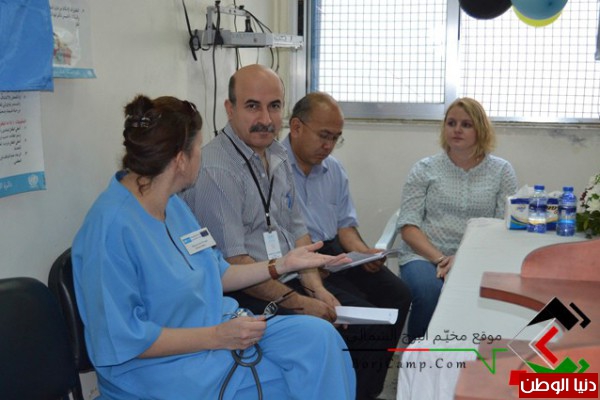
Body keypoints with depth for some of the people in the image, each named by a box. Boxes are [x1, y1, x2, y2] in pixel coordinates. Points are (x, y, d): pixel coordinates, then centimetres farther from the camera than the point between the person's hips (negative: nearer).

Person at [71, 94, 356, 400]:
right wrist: (216, 337, -21)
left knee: (318, 336, -13)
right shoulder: (111, 226, -22)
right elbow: (122, 340, -22)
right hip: (158, 366, -8)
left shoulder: (172, 203, 7)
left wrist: (281, 265, 12)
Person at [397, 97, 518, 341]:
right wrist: (440, 259, -15)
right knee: (430, 292, -34)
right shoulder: (425, 169, 8)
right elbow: (408, 225, 1)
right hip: (425, 255, 0)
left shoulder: (502, 171, 9)